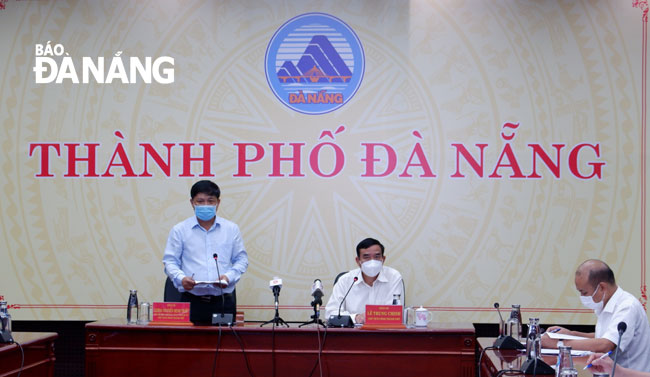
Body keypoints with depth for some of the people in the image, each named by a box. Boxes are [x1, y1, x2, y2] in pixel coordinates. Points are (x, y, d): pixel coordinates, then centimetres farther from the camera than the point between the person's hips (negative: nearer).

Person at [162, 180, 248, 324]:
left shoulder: (231, 229, 12)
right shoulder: (179, 230, 8)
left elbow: (241, 259, 14)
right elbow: (170, 261, 8)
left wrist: (229, 276, -5)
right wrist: (181, 278, -12)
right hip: (192, 301, -1)